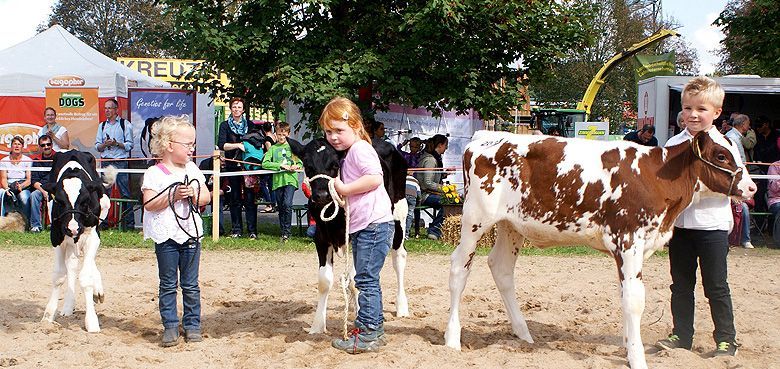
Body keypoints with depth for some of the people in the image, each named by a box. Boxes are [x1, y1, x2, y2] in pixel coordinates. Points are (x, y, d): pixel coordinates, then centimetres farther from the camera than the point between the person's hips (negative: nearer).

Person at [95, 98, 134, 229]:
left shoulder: (125, 124, 2)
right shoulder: (102, 125, 15)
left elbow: (129, 145, -1)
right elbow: (97, 146, 13)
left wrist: (117, 143, -16)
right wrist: (105, 144, -8)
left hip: (121, 162, -4)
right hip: (105, 162, 4)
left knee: (125, 193, -5)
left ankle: (129, 222, -3)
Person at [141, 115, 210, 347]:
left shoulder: (192, 169, 8)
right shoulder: (154, 174, -7)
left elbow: (206, 197, 8)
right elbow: (149, 204, -15)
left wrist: (193, 194, -11)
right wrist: (173, 195, -23)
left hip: (191, 234, 4)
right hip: (166, 236, -4)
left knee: (190, 285, 9)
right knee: (168, 285, 4)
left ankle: (192, 324, 17)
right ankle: (170, 326, 10)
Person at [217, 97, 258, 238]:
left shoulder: (249, 125, 13)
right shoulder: (225, 125, 5)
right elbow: (221, 145, -8)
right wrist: (238, 145, -16)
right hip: (232, 167, 0)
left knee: (250, 198, -5)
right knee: (234, 199, 3)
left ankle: (252, 230, -4)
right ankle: (236, 229, 11)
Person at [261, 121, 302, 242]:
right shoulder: (273, 148, 12)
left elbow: (301, 163, 15)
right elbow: (265, 163, 0)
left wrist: (296, 166, -9)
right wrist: (280, 165, -11)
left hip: (290, 179, -2)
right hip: (277, 180, 2)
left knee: (287, 204, -17)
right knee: (280, 207, 7)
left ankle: (287, 231, -10)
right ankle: (284, 232, 15)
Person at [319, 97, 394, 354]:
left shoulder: (360, 149, -11)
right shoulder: (349, 153, 20)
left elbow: (375, 178, -25)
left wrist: (344, 189, -19)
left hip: (374, 224, -11)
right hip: (363, 226, 11)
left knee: (366, 279, -8)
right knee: (367, 280, 16)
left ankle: (367, 334, -5)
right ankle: (374, 328, 23)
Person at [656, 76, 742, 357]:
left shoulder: (723, 146, -2)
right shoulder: (673, 144, 7)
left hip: (712, 224, -3)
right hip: (679, 223, 3)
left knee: (716, 286, 3)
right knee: (681, 284, 11)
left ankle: (726, 340, 13)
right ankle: (681, 335, 21)